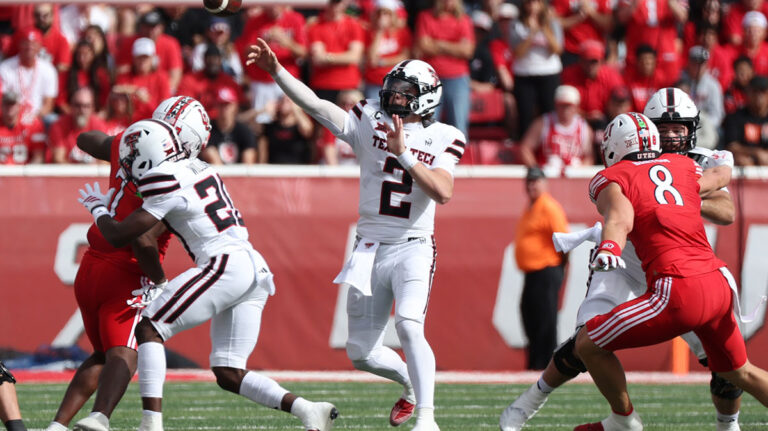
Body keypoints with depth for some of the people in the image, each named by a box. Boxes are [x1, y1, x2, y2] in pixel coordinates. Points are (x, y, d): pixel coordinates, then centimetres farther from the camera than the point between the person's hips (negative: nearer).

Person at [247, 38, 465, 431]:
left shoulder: (441, 139, -2)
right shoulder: (369, 123, 2)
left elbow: (443, 193, -17)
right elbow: (314, 105, -8)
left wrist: (403, 153, -22)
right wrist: (276, 71, -19)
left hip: (413, 248, -3)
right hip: (370, 249, 3)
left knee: (408, 326, -27)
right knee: (361, 353, 7)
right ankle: (411, 383, 36)